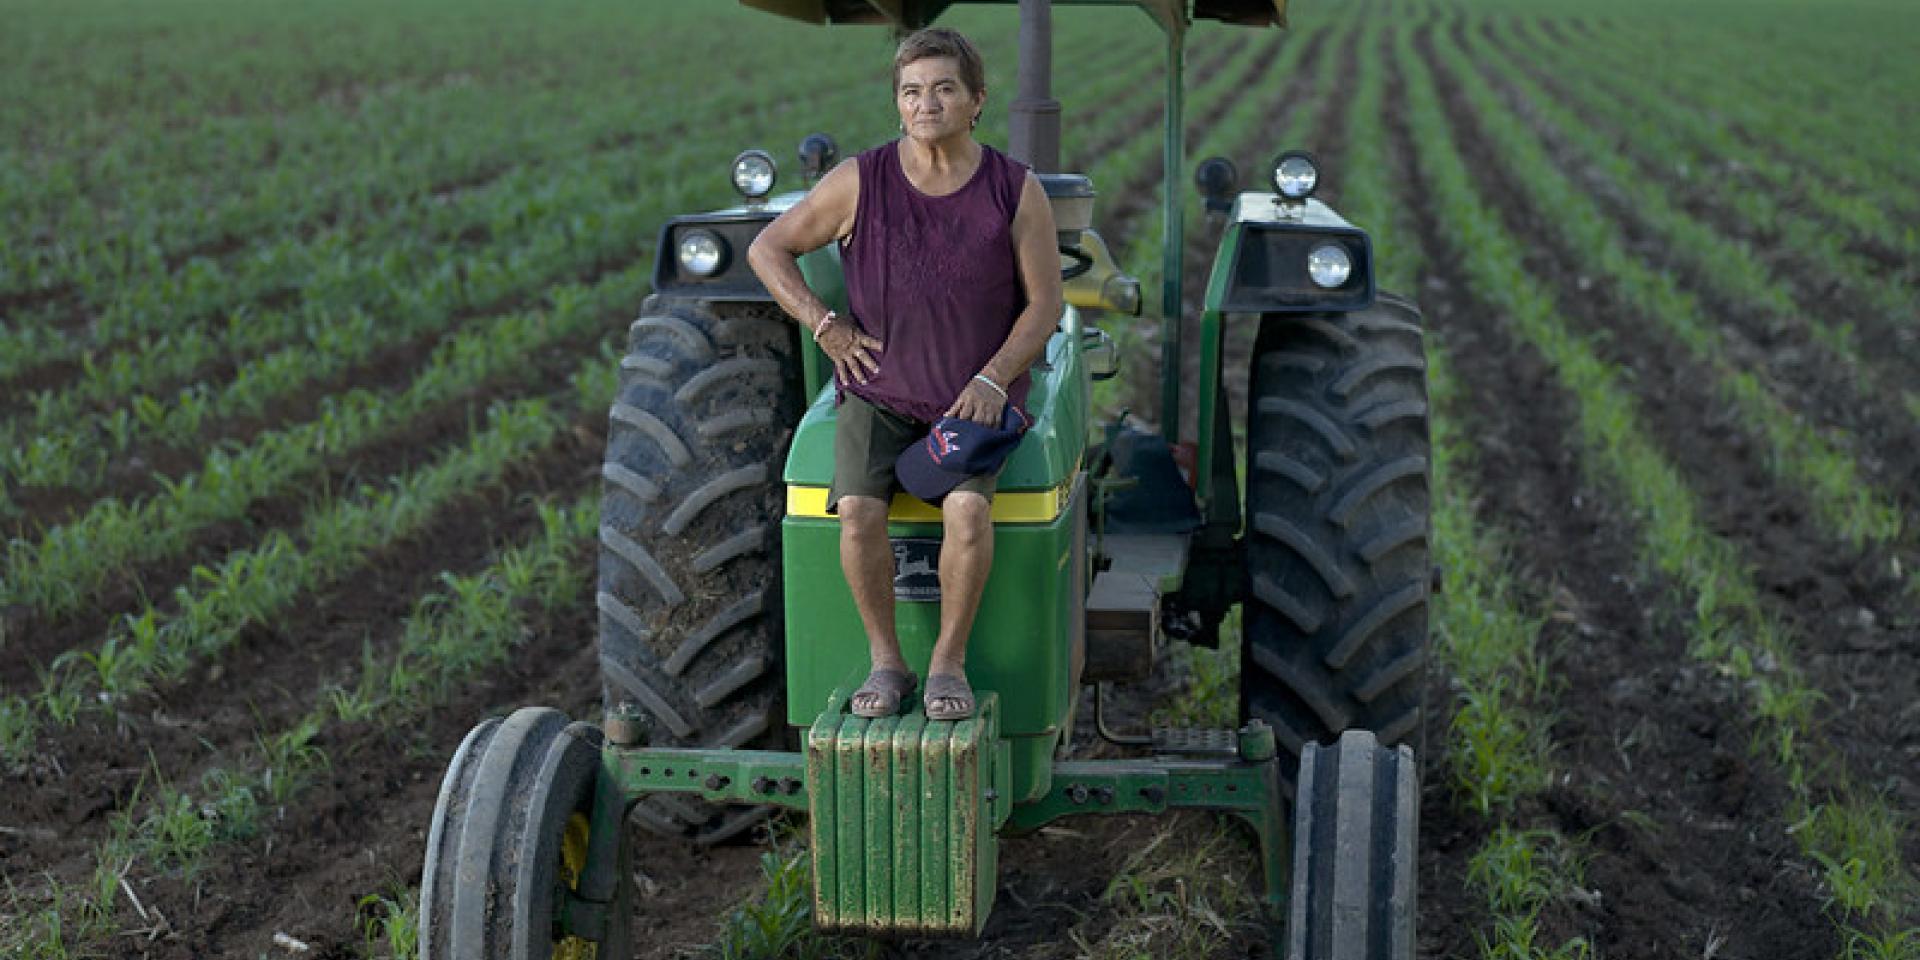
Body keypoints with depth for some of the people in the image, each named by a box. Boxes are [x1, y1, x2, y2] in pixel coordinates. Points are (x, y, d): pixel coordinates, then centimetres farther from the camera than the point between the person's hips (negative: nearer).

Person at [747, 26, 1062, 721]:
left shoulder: (1017, 191, -7)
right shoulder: (860, 182, -7)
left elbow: (1045, 302, -1)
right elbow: (767, 251, 3)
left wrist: (992, 380, -14)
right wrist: (825, 326, -8)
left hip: (975, 398, -1)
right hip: (878, 393, 1)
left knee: (967, 509, -29)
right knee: (859, 510, -26)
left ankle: (949, 660, -9)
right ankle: (886, 661, -7)